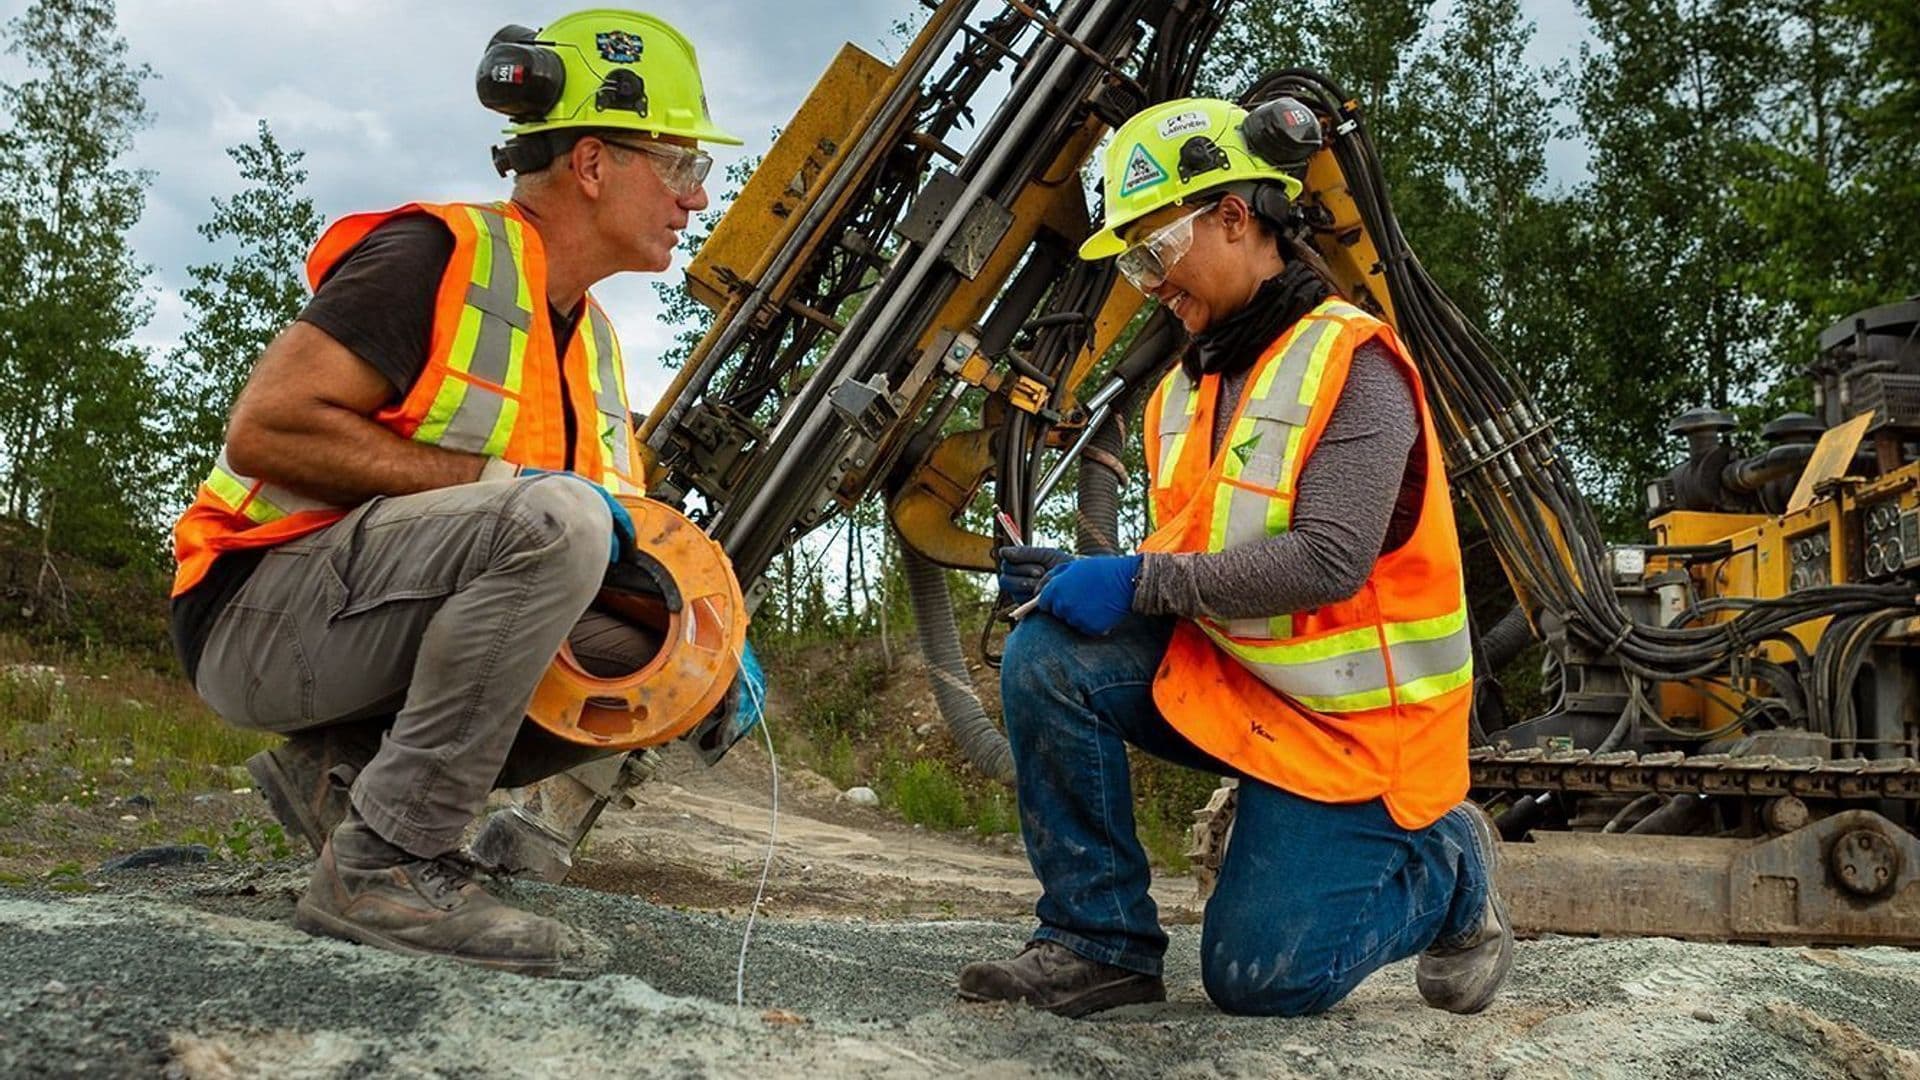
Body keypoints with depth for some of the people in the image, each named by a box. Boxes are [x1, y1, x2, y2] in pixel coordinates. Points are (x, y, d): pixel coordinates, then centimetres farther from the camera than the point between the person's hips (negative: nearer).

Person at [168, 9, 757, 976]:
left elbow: (627, 536, 15)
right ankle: (384, 865, -23)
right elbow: (267, 427, -22)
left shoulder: (593, 343, 13)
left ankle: (342, 764, 3)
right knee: (555, 522, -31)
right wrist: (503, 481, -24)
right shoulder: (441, 254, -14)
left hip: (386, 629, 9)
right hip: (258, 614, -8)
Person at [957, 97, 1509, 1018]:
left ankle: (1444, 869, 18)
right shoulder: (1187, 389, 9)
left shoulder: (1350, 361, -16)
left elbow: (1327, 563, -27)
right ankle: (1100, 941, -7)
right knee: (1048, 656, -18)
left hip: (1344, 716, -7)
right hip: (1220, 676, 7)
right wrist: (1084, 579, -10)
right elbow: (1183, 567, 10)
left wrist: (1141, 582, -26)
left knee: (1258, 978, -10)